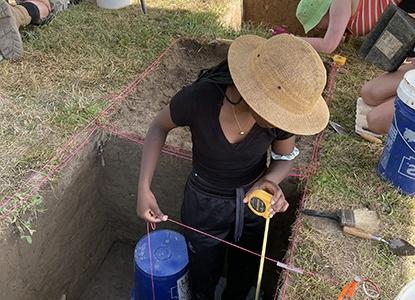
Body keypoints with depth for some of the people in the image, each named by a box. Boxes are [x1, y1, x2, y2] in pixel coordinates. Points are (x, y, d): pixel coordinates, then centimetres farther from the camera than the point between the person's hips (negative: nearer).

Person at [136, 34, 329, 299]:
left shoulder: (281, 107, -27)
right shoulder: (199, 98, -34)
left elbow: (285, 157, -8)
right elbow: (159, 127, -13)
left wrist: (270, 181, -31)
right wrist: (144, 187, -23)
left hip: (254, 201, 2)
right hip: (206, 204, -2)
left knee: (245, 278, 29)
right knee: (205, 279, 24)